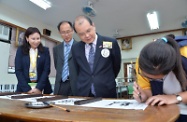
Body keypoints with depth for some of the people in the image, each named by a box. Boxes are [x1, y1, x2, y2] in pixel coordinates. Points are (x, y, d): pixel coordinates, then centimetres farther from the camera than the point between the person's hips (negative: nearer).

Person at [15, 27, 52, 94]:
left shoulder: (45, 51, 3)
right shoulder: (20, 50, 3)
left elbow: (46, 70, -3)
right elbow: (18, 70, -2)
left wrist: (39, 88, -12)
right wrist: (27, 89, -11)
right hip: (23, 88, 1)